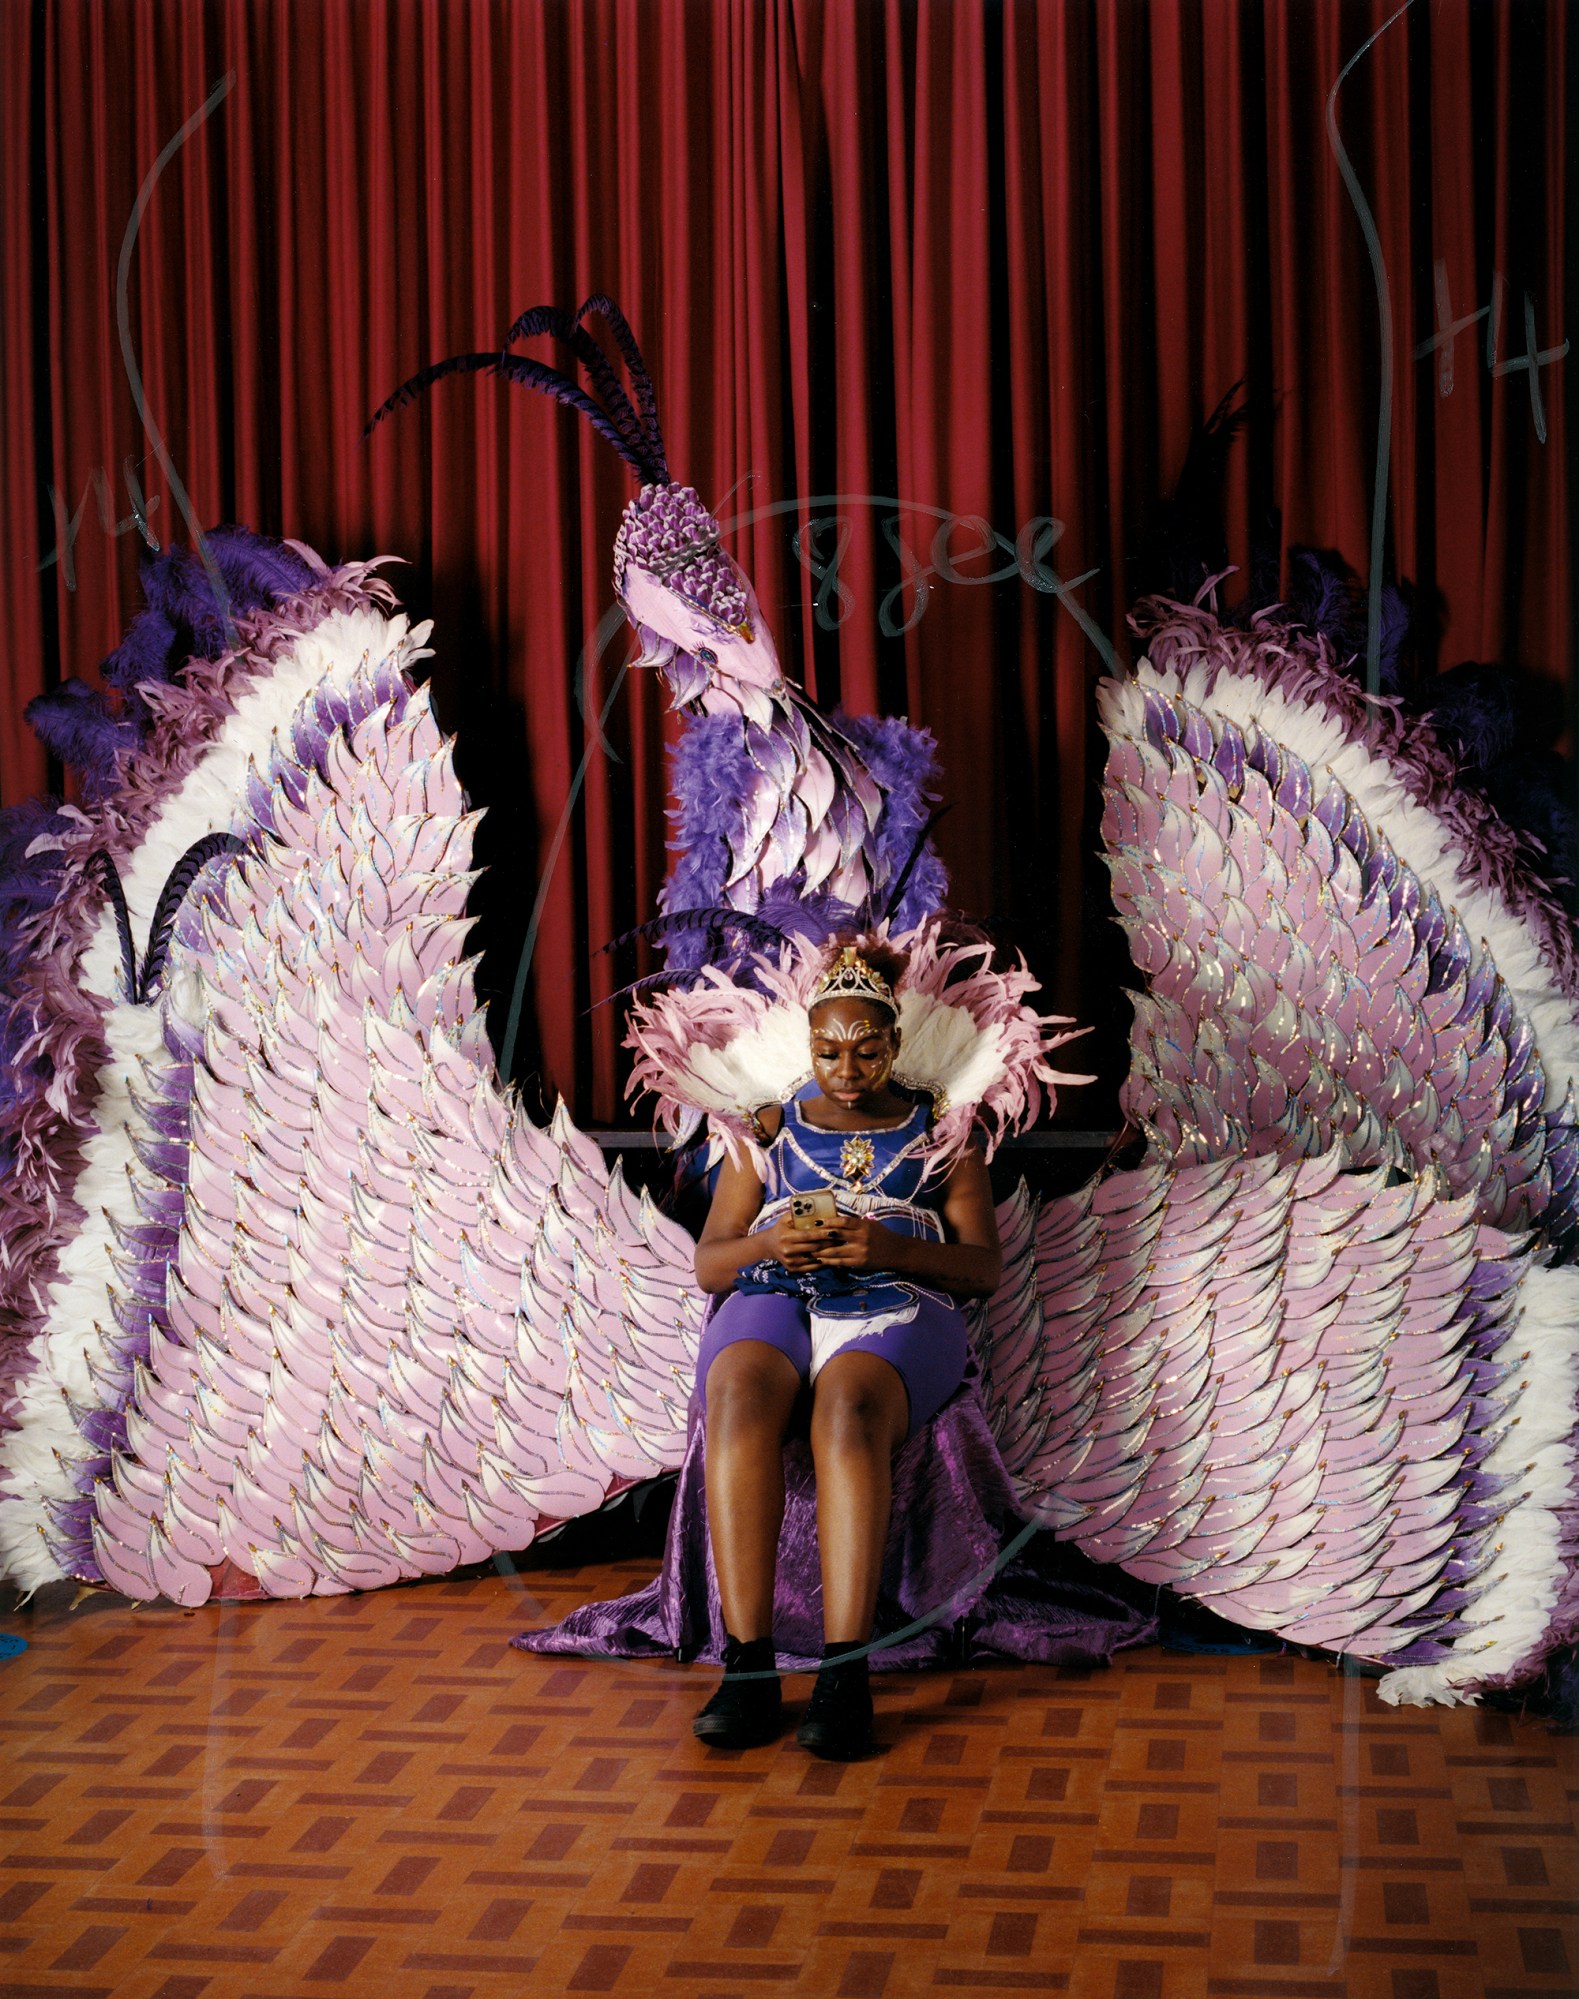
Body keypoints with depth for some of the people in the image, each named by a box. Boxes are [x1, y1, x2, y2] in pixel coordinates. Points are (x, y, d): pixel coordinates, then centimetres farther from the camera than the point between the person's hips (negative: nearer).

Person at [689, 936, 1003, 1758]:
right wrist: (767, 1245, -8)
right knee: (740, 1397, -36)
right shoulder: (770, 1128, 24)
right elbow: (708, 1262, 17)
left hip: (897, 1308, -1)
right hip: (772, 1300, 2)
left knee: (848, 1407, -39)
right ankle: (747, 1668, -40)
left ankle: (844, 1674, -45)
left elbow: (985, 1267, 9)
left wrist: (889, 1246, -11)